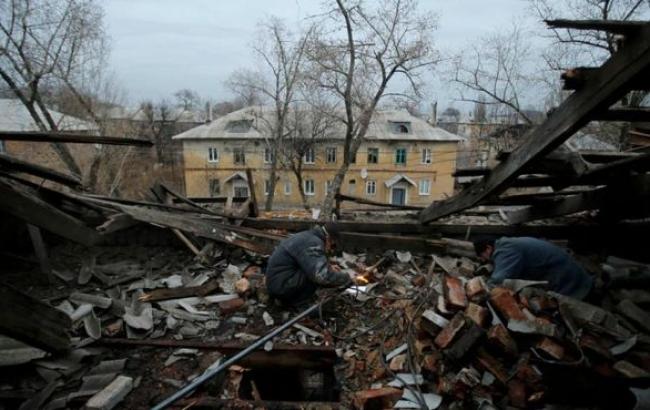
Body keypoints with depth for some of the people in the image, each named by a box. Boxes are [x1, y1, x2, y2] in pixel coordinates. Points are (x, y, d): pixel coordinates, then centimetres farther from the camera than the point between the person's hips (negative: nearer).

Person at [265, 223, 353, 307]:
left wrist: (329, 268, 14)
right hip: (281, 286, -10)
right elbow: (323, 276, -31)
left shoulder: (307, 236, 10)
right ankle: (299, 304, -3)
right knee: (318, 275, -18)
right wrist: (347, 278, -15)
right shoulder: (313, 243, -20)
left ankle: (288, 298, 14)